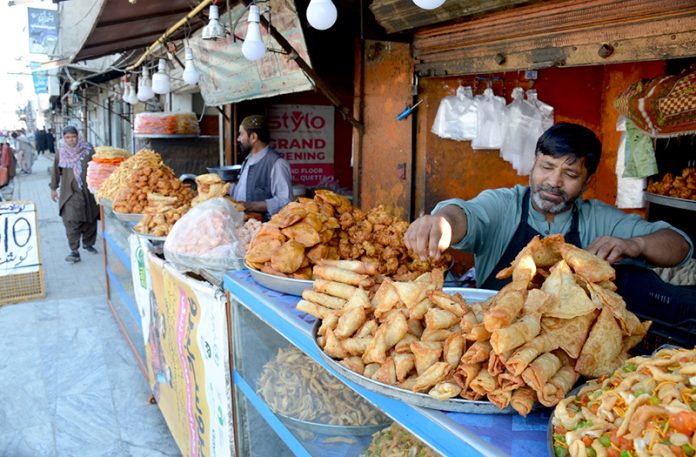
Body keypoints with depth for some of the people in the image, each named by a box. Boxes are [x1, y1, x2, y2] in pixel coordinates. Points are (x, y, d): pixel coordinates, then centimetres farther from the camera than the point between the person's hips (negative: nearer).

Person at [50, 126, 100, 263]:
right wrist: (53, 188, 14)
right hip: (69, 192, -1)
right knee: (71, 221, -10)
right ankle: (74, 251, -9)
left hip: (88, 191, 1)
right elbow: (56, 172, 11)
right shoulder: (60, 153, 2)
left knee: (90, 219, 10)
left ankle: (88, 243, 30)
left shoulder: (88, 150, 0)